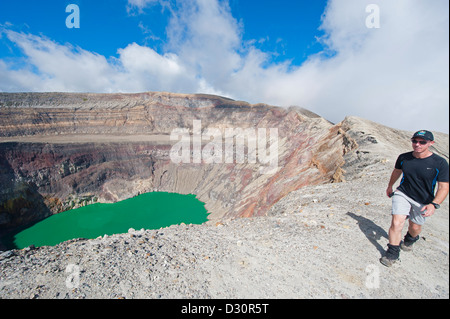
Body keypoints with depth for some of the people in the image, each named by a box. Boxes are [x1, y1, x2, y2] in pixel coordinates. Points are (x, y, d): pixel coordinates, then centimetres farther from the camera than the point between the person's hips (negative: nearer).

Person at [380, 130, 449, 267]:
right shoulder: (403, 158, -7)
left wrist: (434, 204, -24)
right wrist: (390, 186, 24)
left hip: (423, 201, 0)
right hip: (402, 194, 0)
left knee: (415, 226, 17)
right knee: (396, 223, -13)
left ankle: (410, 240, 53)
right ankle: (392, 253, 3)